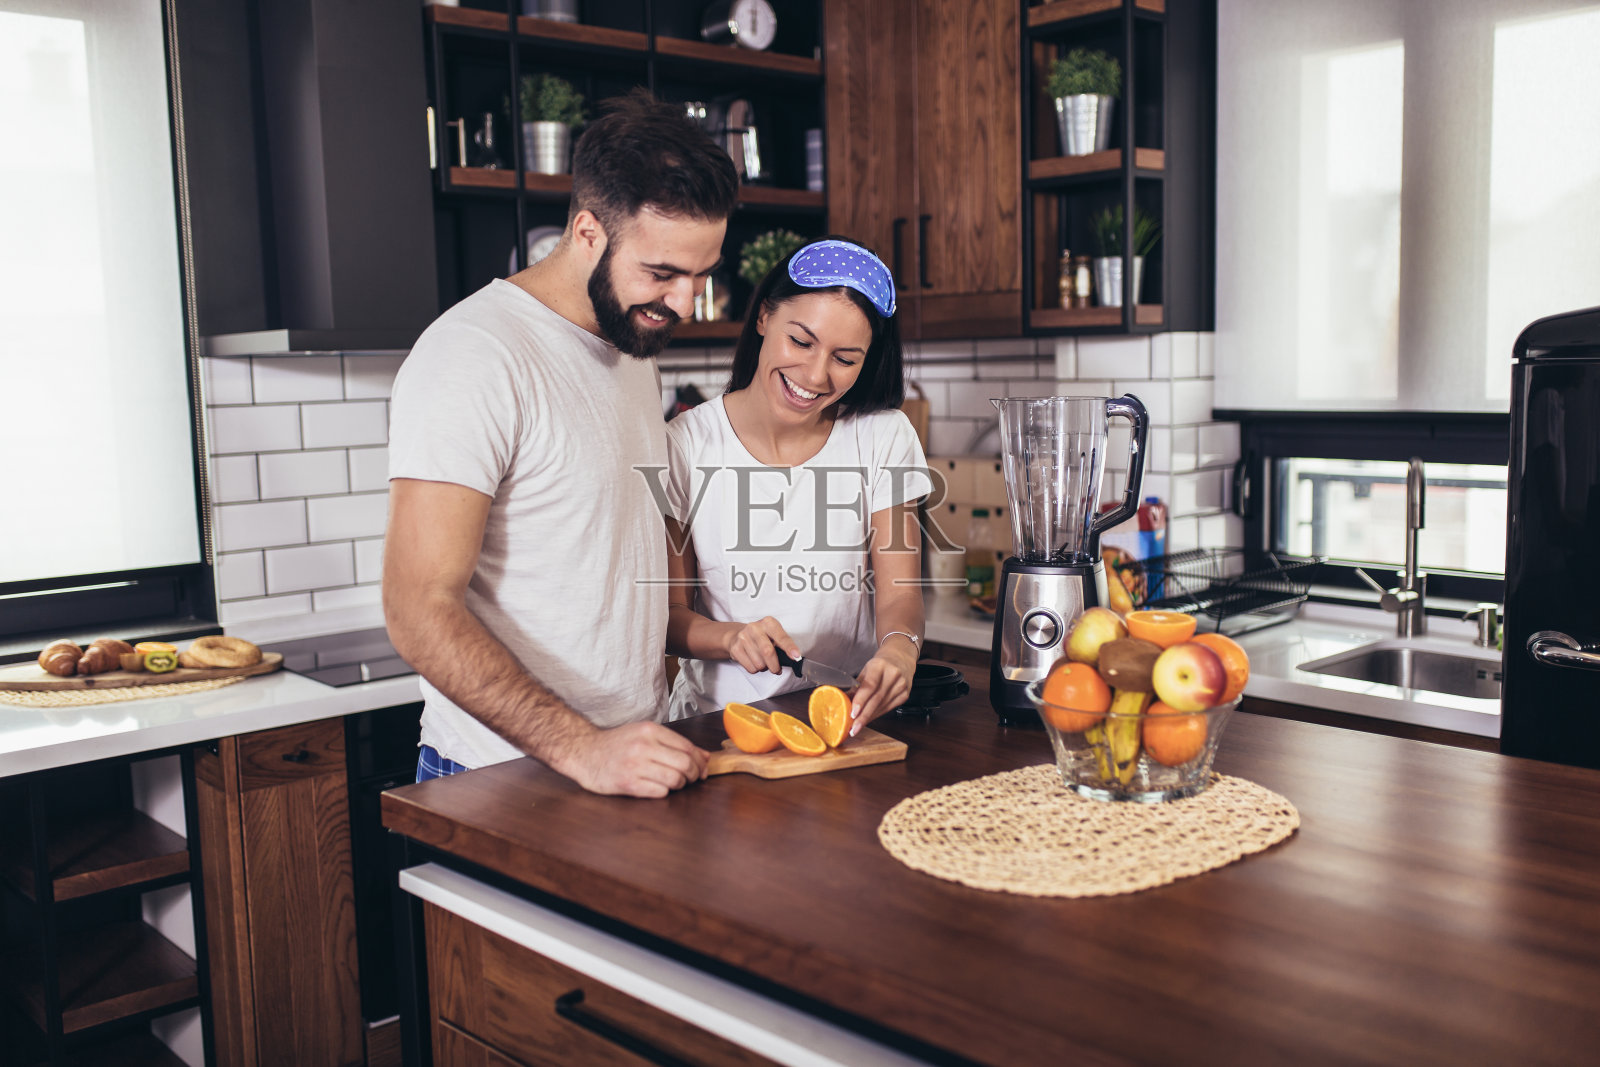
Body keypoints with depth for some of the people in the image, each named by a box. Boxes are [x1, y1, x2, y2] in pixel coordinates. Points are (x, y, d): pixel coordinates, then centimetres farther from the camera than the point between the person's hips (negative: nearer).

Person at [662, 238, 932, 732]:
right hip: (719, 719, -2)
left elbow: (898, 594, -3)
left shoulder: (883, 438, 0)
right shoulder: (684, 446, -5)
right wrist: (731, 637, -23)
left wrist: (898, 649, -25)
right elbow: (668, 614, -2)